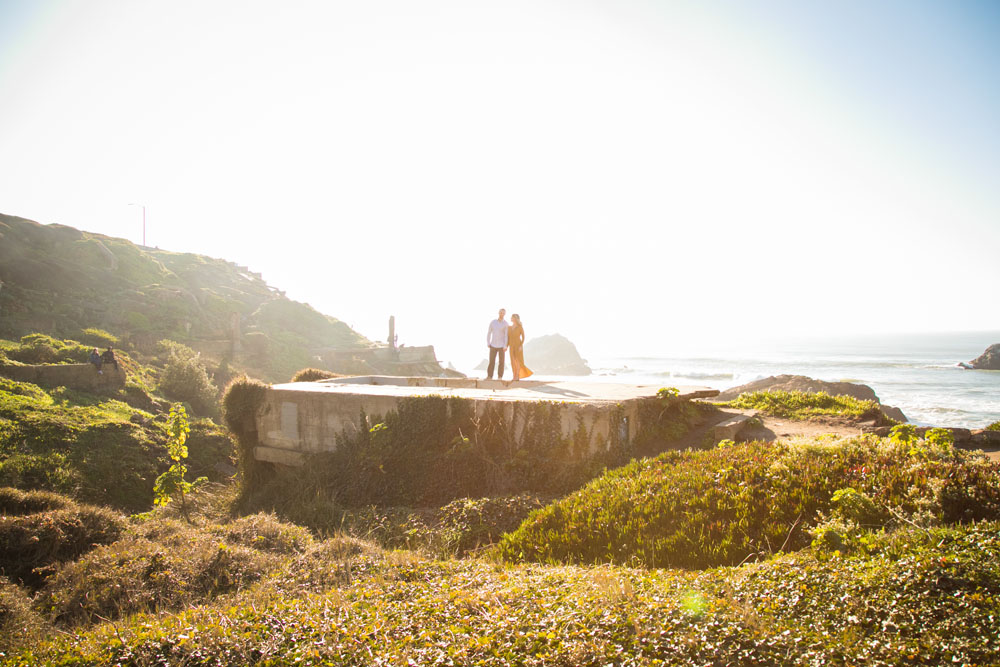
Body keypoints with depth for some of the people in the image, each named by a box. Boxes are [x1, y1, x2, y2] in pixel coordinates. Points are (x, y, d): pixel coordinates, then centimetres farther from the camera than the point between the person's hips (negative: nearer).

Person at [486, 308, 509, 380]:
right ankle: (489, 376, 3)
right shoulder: (493, 322, 4)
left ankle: (500, 377, 8)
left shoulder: (505, 324, -4)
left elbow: (506, 335, -8)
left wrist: (505, 346, -16)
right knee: (491, 361, -1)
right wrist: (488, 343, 2)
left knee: (501, 361, 0)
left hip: (501, 345, -2)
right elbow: (489, 333, 10)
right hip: (493, 345, 2)